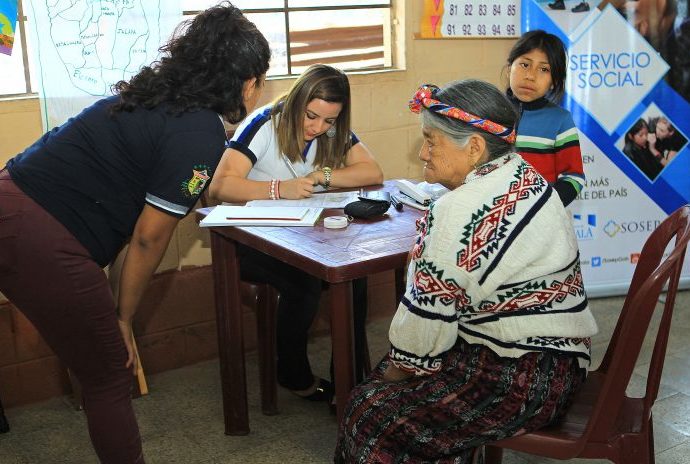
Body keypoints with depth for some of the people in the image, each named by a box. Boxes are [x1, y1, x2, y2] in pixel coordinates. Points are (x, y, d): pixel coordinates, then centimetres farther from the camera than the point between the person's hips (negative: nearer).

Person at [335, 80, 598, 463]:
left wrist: (396, 370, 1)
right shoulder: (526, 176, 6)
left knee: (368, 414, -4)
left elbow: (429, 313, -17)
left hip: (520, 381, -10)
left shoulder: (461, 210, -24)